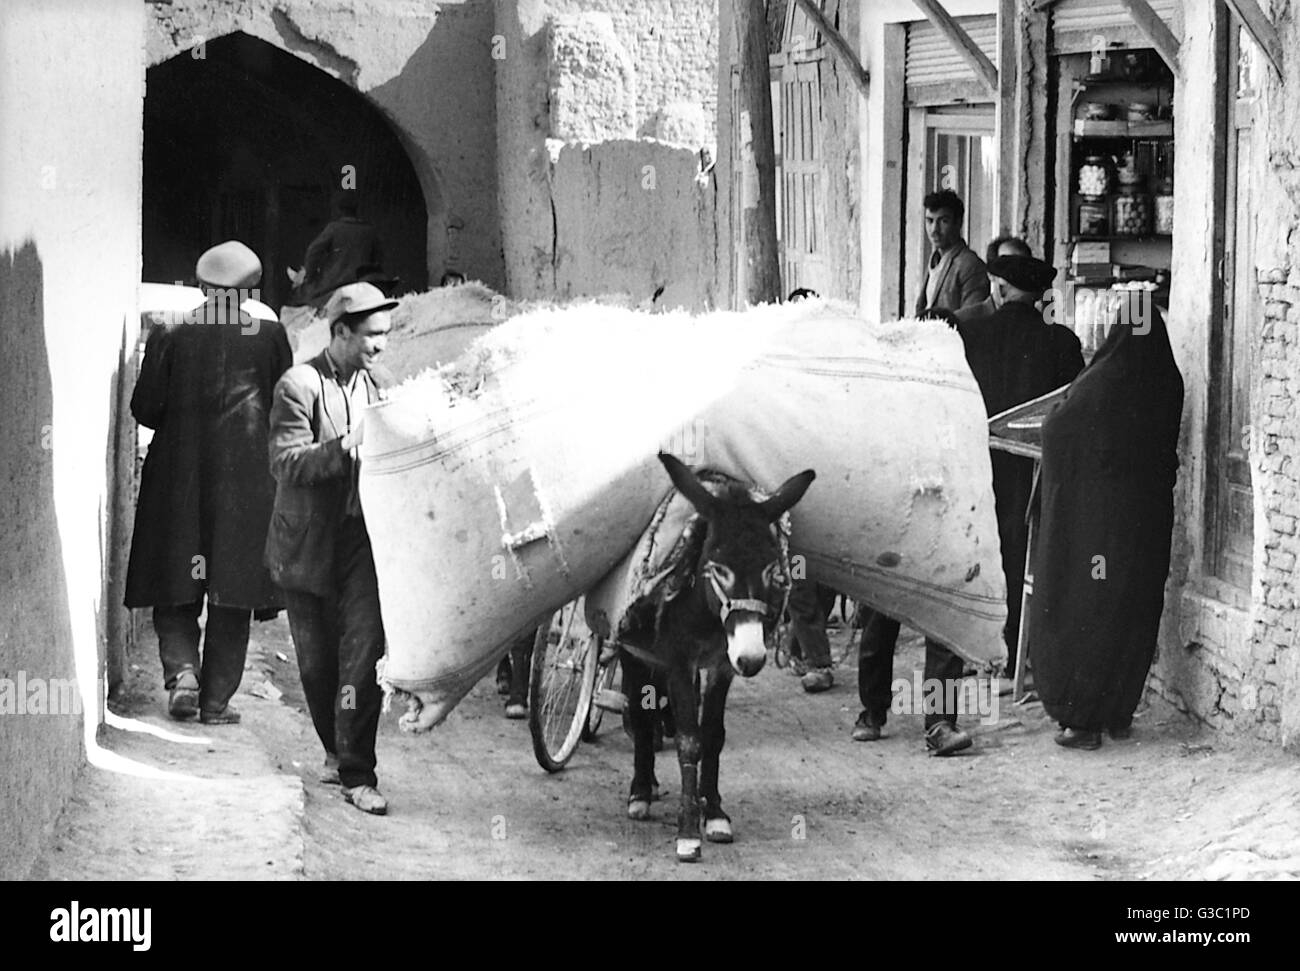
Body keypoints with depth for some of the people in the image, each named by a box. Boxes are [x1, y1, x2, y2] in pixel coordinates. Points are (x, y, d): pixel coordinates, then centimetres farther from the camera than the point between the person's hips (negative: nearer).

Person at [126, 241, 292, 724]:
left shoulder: (169, 334, -3)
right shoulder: (268, 334, -3)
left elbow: (145, 407, -3)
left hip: (178, 478, 0)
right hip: (246, 478, 0)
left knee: (175, 591, 12)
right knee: (232, 594, 7)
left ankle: (182, 670, -9)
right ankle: (216, 699, 7)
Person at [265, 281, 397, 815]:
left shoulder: (379, 381, 6)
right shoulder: (299, 386, -10)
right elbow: (286, 465, -17)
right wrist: (345, 446, -30)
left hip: (363, 537, 2)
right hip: (308, 544, -2)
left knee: (363, 651, -10)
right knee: (316, 662, 10)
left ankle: (355, 773, -7)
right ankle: (336, 751, 32)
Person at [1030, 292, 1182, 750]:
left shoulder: (1099, 383, -17)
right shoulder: (1168, 384, -3)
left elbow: (1057, 435, -8)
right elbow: (1168, 450, 8)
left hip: (1092, 511, -5)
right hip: (1148, 515, 5)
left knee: (1079, 612, 4)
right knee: (1134, 612, 14)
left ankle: (1082, 719, 2)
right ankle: (1120, 714, 21)